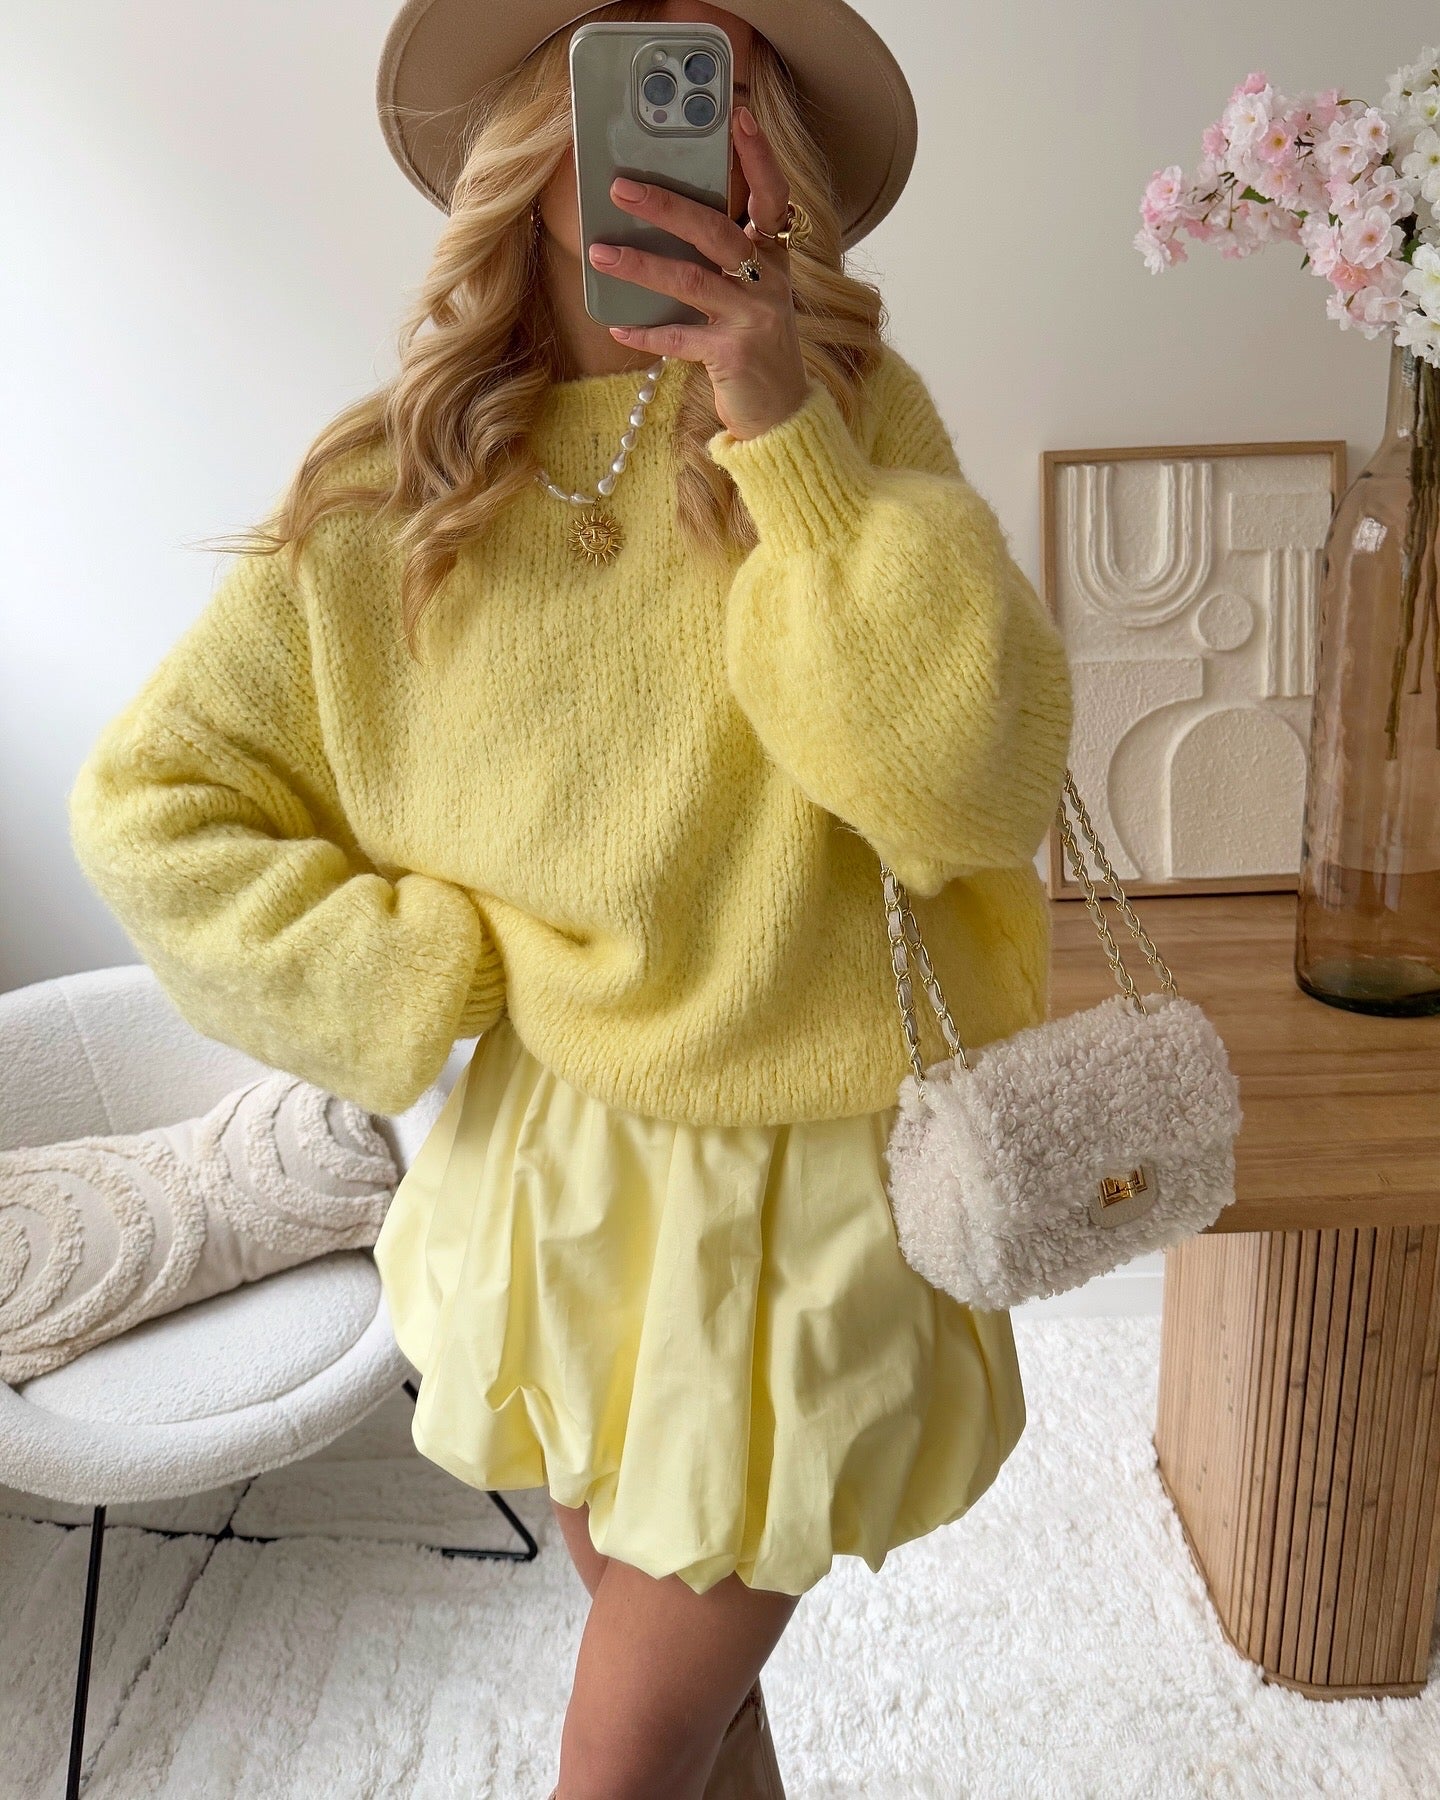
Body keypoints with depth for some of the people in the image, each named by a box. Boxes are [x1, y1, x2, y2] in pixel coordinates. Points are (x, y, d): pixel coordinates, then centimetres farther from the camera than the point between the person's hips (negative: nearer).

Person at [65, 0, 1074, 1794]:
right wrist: (428, 974, -8)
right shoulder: (387, 494, -5)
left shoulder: (856, 419, -7)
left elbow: (979, 790, -19)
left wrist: (792, 446, -23)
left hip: (810, 1189, -2)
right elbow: (148, 807, 0)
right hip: (558, 1178, 2)